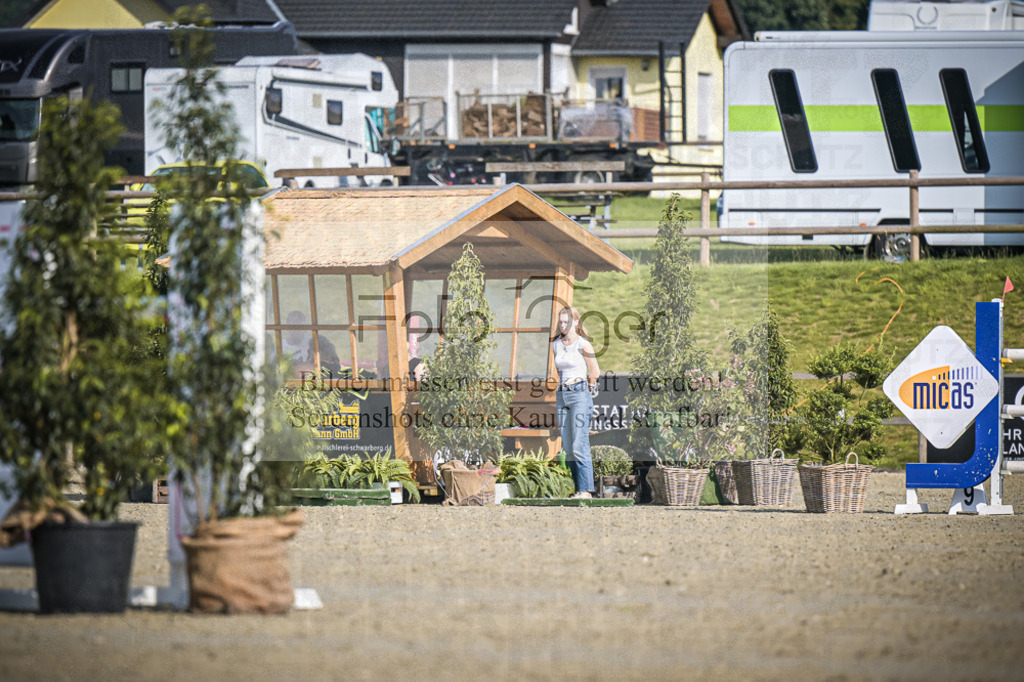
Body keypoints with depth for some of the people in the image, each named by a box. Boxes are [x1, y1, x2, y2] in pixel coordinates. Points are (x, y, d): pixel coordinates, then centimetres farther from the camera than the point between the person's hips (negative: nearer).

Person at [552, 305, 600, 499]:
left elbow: (595, 372, -2)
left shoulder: (583, 345, -6)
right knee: (568, 448, 4)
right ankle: (579, 488, 7)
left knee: (579, 446, -12)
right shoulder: (556, 345, 13)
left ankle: (585, 489, -12)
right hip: (563, 395, 7)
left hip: (580, 395, -7)